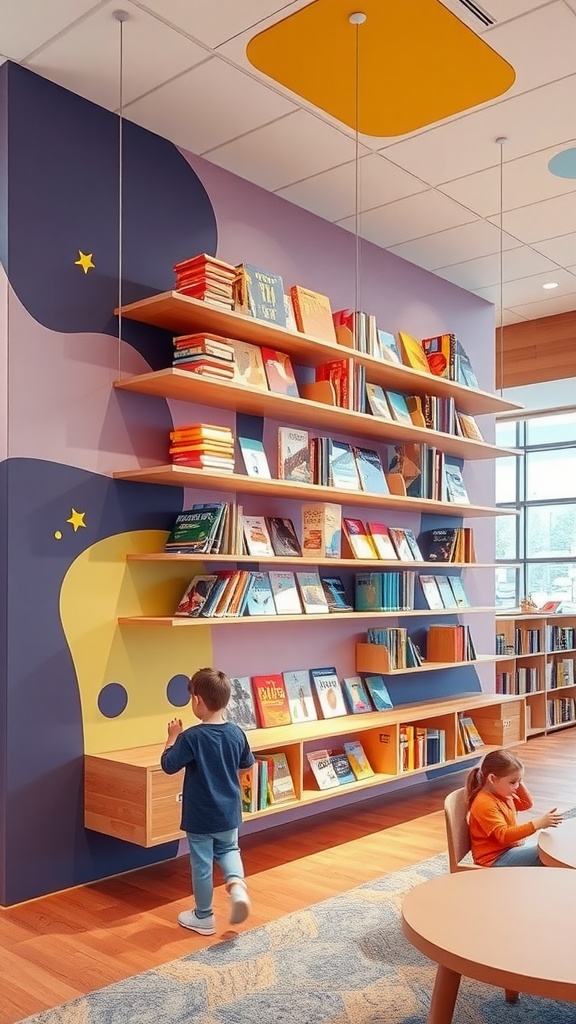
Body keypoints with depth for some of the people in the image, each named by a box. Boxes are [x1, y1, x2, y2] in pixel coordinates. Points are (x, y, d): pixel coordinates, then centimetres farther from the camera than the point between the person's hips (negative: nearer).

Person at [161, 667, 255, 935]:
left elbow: (168, 765, -15)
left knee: (202, 864, 11)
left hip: (200, 816, -4)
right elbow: (247, 762, 10)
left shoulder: (191, 737, -22)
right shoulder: (236, 732, -6)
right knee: (228, 850, 27)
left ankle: (203, 917, 25)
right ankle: (237, 885, 1)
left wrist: (173, 736, -4)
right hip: (229, 812, 5)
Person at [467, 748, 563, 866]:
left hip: (511, 847, 10)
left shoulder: (502, 793, 6)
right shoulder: (485, 804, -26)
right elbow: (504, 835, -33)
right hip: (495, 858, -10)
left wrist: (519, 783, 3)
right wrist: (537, 824, -39)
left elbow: (526, 804, 21)